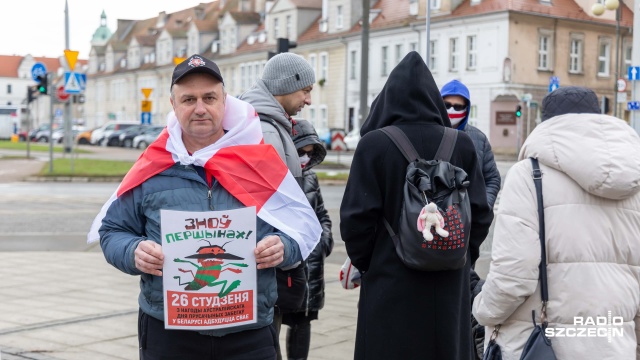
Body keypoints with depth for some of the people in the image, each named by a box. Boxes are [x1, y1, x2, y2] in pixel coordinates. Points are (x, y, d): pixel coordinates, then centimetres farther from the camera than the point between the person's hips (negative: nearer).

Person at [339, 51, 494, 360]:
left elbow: (357, 217, -11)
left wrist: (363, 262, 6)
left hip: (390, 282, -3)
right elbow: (480, 214, 0)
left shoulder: (374, 144, -11)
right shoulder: (461, 145, -1)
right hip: (448, 285, 3)